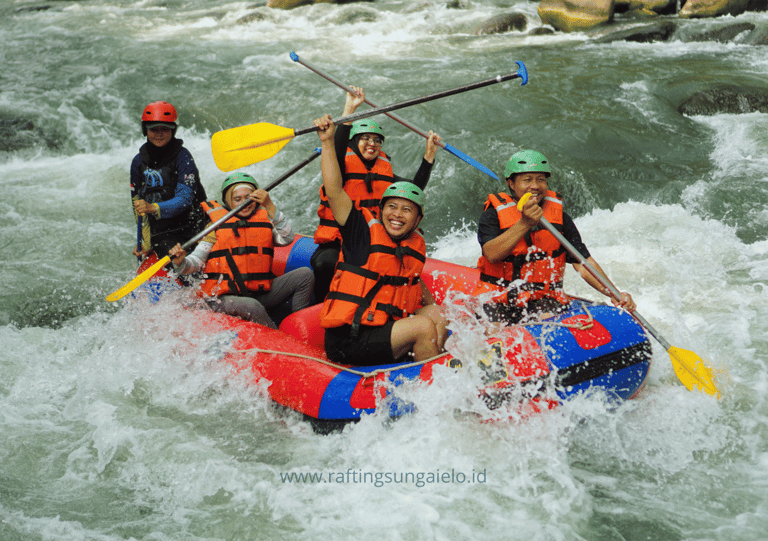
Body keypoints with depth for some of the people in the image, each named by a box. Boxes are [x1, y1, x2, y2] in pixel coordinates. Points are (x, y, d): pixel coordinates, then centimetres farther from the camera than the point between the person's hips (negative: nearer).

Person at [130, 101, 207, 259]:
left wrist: (153, 208, -31)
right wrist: (146, 243, 8)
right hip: (160, 236, 3)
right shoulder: (139, 162, 9)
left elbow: (185, 199, -15)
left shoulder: (182, 157, -5)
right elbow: (138, 205, 15)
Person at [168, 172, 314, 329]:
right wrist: (180, 262, -28)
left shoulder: (265, 218, 12)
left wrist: (270, 206, -17)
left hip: (260, 294, 5)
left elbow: (287, 238, -8)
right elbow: (196, 260, -5)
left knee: (305, 275, -7)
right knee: (251, 306, -37)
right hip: (224, 298, -4)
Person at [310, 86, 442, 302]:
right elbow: (334, 153, -25)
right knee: (326, 264, -35)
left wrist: (429, 154, 6)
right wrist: (349, 111, -35)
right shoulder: (343, 166, -3)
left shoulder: (384, 171, 14)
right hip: (336, 245, -4)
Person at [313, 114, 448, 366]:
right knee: (423, 326, -19)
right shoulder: (365, 233, -8)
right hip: (347, 342, -7)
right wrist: (327, 142, -23)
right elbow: (334, 191, -19)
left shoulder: (417, 245, 9)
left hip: (383, 331, 7)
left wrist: (435, 309, 20)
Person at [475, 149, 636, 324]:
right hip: (498, 301, -2)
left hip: (545, 301, 2)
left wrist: (614, 294, -14)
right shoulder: (494, 214, -3)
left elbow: (583, 262, 0)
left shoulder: (559, 217, 7)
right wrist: (524, 223, -31)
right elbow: (491, 255, -21)